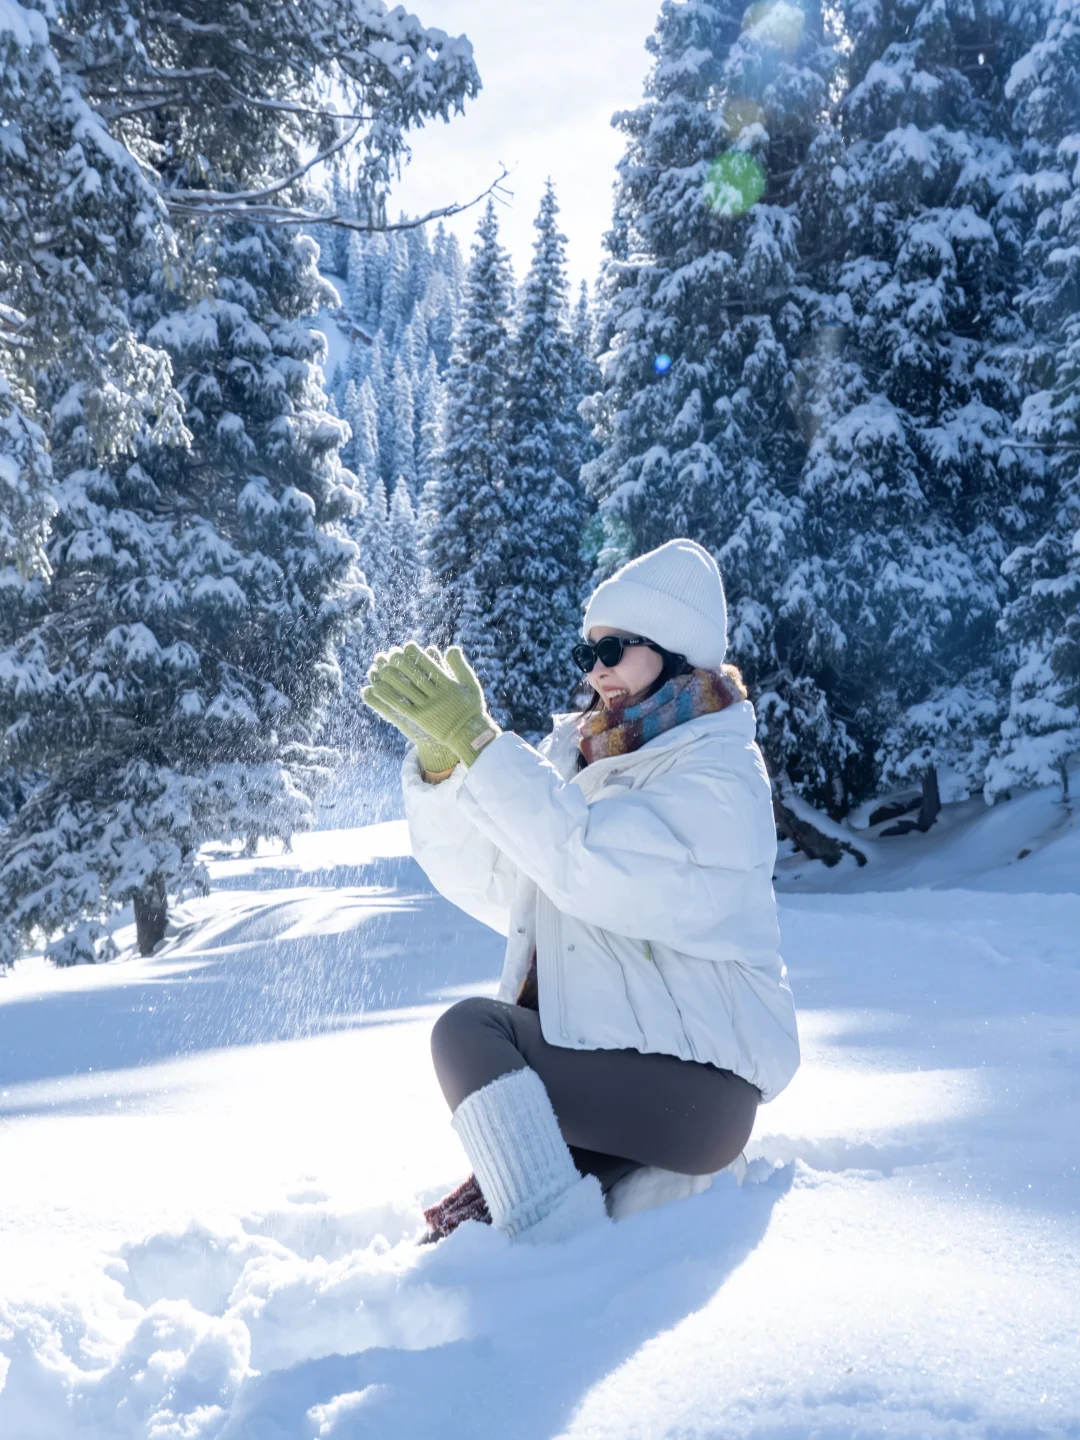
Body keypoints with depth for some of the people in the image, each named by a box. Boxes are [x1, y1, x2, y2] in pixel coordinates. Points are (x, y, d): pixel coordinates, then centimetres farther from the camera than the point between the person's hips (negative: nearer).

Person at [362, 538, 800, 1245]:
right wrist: (441, 761, -13)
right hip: (600, 1060, 7)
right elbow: (485, 880, 2)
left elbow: (595, 865, -26)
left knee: (472, 1030, -21)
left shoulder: (723, 774, -10)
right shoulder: (578, 756, 11)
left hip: (697, 1086, -7)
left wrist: (478, 742, -27)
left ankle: (558, 1247, -23)